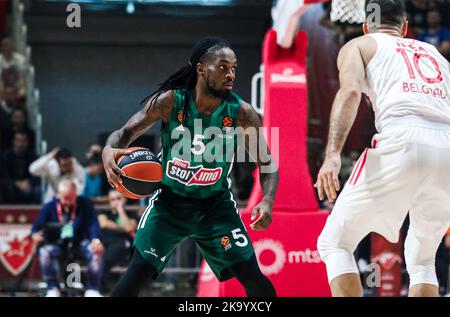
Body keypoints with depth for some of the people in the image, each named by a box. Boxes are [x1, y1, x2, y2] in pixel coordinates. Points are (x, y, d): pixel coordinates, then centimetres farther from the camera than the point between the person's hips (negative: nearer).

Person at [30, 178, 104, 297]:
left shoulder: (85, 204, -5)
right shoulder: (49, 207, -5)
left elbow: (93, 224, -13)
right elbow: (36, 228, -4)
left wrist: (96, 240, -34)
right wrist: (36, 236, -31)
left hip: (79, 244, 0)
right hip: (57, 245, 0)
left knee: (96, 251, -30)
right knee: (45, 252, -33)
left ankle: (92, 290, -17)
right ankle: (53, 289, -19)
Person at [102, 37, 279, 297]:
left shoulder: (242, 113, -15)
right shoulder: (169, 102, -17)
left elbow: (267, 164, -6)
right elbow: (127, 132, -8)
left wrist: (267, 202, -26)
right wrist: (110, 150, -33)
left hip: (215, 205, 1)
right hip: (170, 202, 0)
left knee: (254, 279, -7)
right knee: (136, 276, -9)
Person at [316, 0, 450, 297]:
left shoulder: (358, 46, 19)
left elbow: (350, 90, -2)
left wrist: (333, 154, -15)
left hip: (401, 142, -4)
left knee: (334, 244, 11)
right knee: (421, 259, 23)